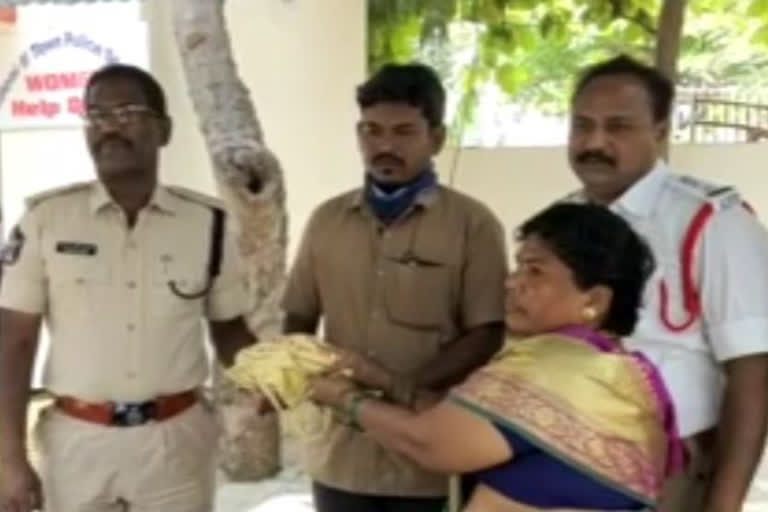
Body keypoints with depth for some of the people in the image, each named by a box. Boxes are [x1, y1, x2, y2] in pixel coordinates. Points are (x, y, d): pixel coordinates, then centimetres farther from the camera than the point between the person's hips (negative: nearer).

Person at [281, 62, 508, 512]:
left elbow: (488, 335, -8)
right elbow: (300, 319, 13)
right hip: (342, 454, 4)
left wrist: (409, 387, -21)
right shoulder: (326, 220, 8)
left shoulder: (474, 224, -4)